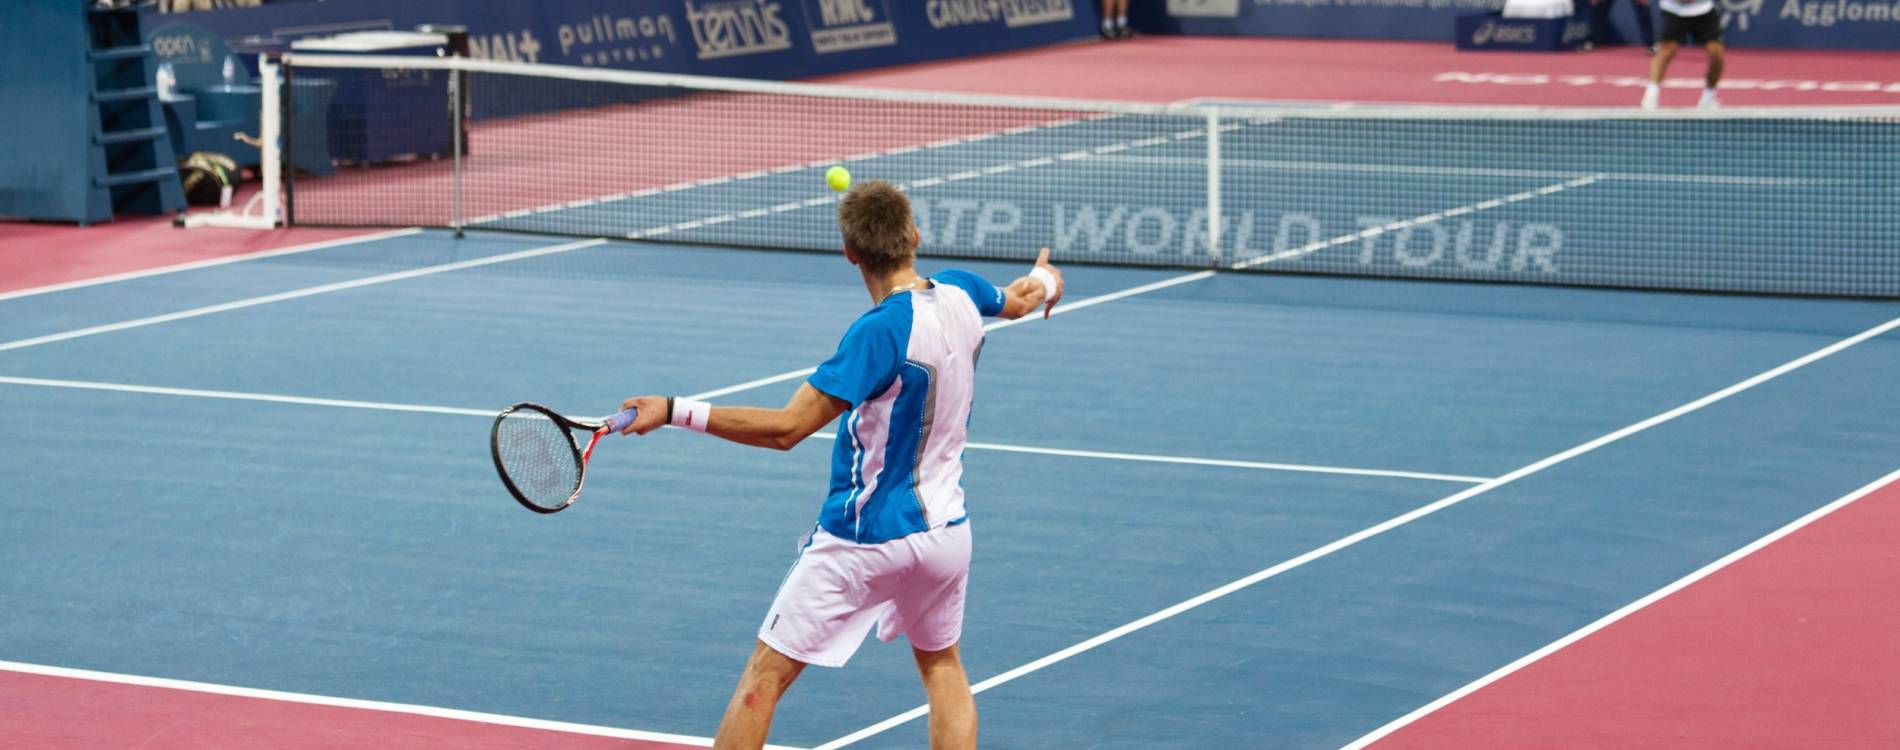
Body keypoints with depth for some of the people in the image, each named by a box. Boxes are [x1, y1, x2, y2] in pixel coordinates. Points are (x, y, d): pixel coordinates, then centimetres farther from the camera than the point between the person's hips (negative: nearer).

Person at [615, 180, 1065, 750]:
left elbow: (785, 429, -29)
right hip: (946, 528, 7)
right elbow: (1018, 299, 23)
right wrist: (1045, 279, 48)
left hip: (864, 540, -7)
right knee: (942, 664, 26)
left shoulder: (880, 332, -25)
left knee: (764, 676, 0)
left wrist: (676, 412, -29)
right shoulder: (960, 294, -3)